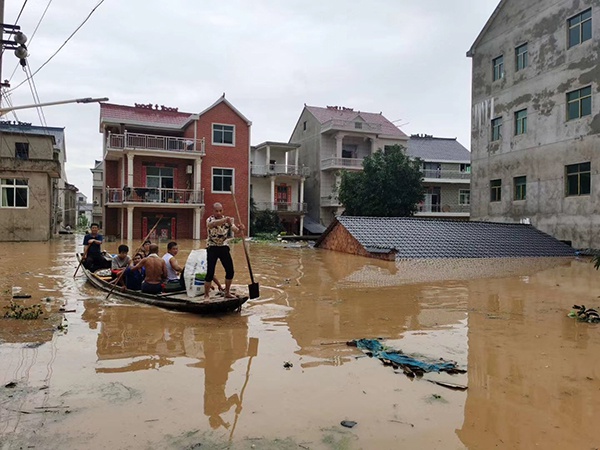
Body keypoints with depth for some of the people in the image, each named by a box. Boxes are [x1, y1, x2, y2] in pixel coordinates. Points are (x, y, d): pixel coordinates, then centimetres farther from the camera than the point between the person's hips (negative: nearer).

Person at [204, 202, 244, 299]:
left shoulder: (227, 220, 1)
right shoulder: (210, 220, -13)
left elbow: (234, 229, -15)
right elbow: (213, 224, -39)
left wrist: (239, 228, -41)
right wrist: (225, 219, -58)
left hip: (224, 247, 4)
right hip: (212, 248, -4)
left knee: (230, 271, 4)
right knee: (210, 273, -10)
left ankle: (227, 293, 22)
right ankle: (206, 295, 5)